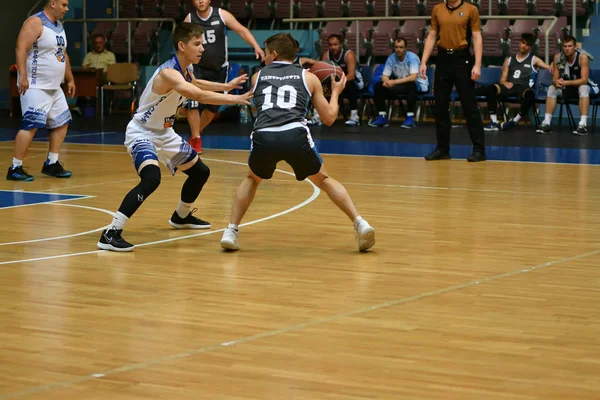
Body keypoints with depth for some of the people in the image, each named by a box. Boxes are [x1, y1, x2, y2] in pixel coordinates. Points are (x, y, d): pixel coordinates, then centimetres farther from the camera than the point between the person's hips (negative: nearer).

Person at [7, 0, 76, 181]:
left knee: (62, 123, 12)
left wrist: (70, 79, 23)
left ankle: (51, 165, 21)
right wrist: (23, 76, -30)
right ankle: (15, 168, -9)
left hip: (54, 88, 10)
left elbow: (63, 54, 24)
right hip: (35, 87, -10)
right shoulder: (35, 23, -13)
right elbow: (21, 48, -22)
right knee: (30, 125, -13)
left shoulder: (59, 25, 15)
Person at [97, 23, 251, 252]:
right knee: (151, 178, -33)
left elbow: (195, 85, 28)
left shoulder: (186, 70, 0)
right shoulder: (168, 72, -30)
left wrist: (227, 86, 26)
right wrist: (236, 99, -45)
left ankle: (181, 216, 45)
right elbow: (200, 96, -44)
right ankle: (110, 234, -30)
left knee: (200, 172, 19)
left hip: (164, 133, 10)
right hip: (141, 133, -10)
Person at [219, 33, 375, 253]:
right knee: (324, 180, 22)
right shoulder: (309, 77, 24)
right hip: (296, 136, -1)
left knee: (252, 179, 30)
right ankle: (360, 224, 7)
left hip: (263, 136, 1)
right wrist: (335, 92, 43)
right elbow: (329, 118, 24)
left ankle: (231, 231, 17)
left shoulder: (257, 76, 27)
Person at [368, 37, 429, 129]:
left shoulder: (412, 57, -21)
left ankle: (410, 117, -32)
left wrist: (394, 82, -39)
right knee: (378, 86, -10)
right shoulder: (391, 58, -6)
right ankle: (382, 117, -6)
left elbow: (413, 77, -33)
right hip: (400, 84, 5)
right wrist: (386, 81, -31)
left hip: (418, 84, -5)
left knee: (410, 85, -40)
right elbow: (385, 76, -4)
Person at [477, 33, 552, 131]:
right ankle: (494, 122, -31)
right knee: (492, 89, -33)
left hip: (523, 87, -2)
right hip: (509, 86, 2)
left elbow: (549, 68, 6)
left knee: (530, 95, -41)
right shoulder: (509, 60, 23)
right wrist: (505, 83, -6)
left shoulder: (534, 60, 17)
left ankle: (515, 121, -23)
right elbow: (502, 79, 19)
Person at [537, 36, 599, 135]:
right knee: (552, 88, -17)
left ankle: (583, 124, -43)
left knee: (583, 88, -36)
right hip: (567, 88, 5)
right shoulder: (558, 57, -13)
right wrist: (557, 82, -35)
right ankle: (547, 123, -19)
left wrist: (566, 83, -42)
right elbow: (554, 79, -10)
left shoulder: (582, 57, -25)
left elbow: (584, 80, -30)